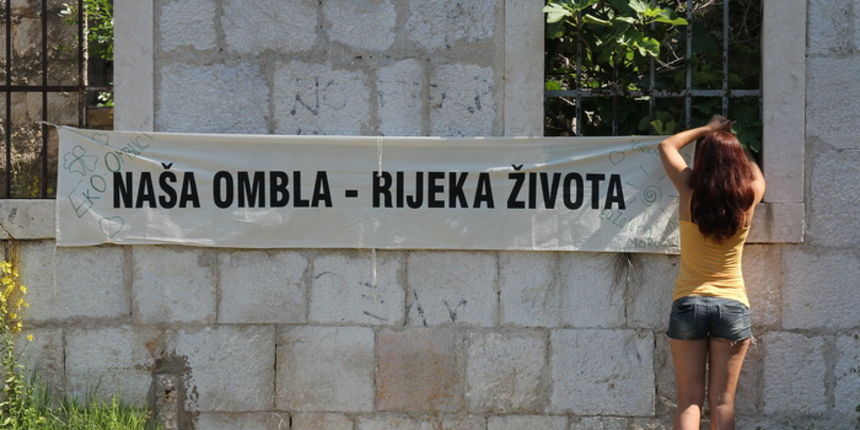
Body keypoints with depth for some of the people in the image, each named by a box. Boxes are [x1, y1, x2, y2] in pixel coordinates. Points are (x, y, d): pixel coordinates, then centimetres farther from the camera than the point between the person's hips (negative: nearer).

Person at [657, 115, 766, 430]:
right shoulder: (748, 198, -4)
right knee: (722, 402, 2)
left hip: (688, 303, 0)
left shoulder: (690, 191, -6)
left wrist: (706, 130, 23)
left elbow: (667, 146, 13)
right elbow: (756, 173, 22)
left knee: (689, 400, -1)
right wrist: (732, 146, 35)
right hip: (733, 305, 1)